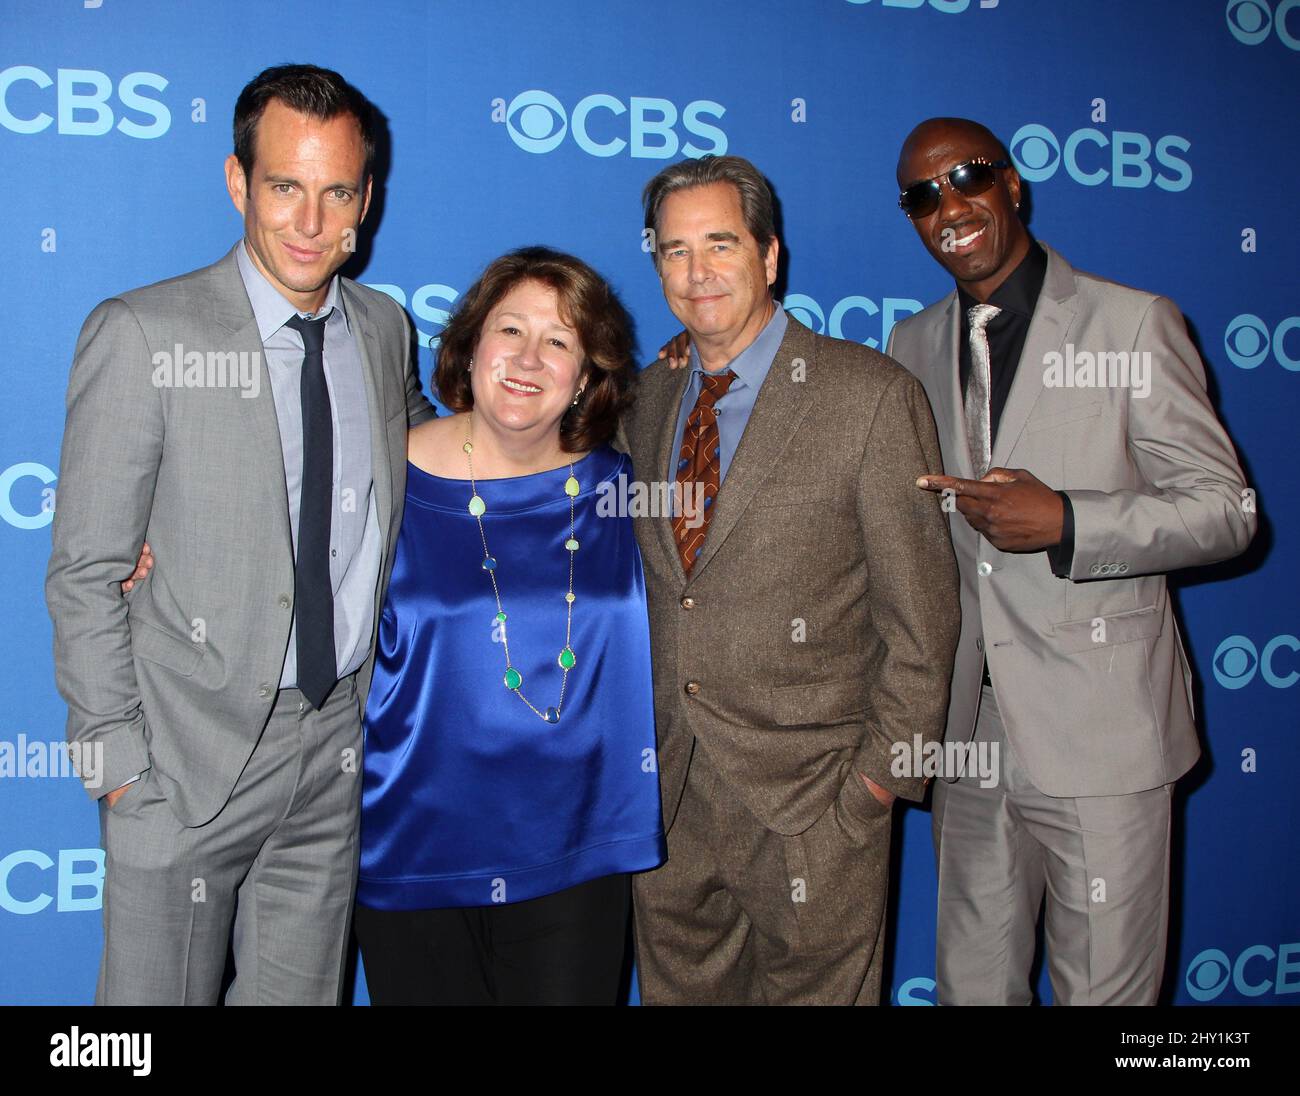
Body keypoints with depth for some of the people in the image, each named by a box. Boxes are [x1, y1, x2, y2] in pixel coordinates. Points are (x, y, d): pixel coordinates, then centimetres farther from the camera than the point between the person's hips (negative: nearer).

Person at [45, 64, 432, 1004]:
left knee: (301, 994, 18)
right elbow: (86, 575, -9)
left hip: (341, 745, 5)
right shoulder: (142, 335, -11)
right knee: (159, 993, 9)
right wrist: (118, 758, -11)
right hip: (192, 752, -4)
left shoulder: (386, 330, 5)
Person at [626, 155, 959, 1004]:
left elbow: (921, 607, -10)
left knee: (810, 987, 11)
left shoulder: (873, 396, -11)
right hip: (668, 788, 5)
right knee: (678, 986, 18)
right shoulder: (651, 396, 7)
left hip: (811, 801, -5)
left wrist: (887, 765, -10)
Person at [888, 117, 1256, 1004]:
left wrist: (1066, 522, -20)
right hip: (969, 732, 4)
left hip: (1100, 731, -4)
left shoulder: (1134, 324, -3)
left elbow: (1227, 511, -5)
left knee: (1104, 988, 6)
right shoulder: (913, 347, 11)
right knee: (972, 982, 16)